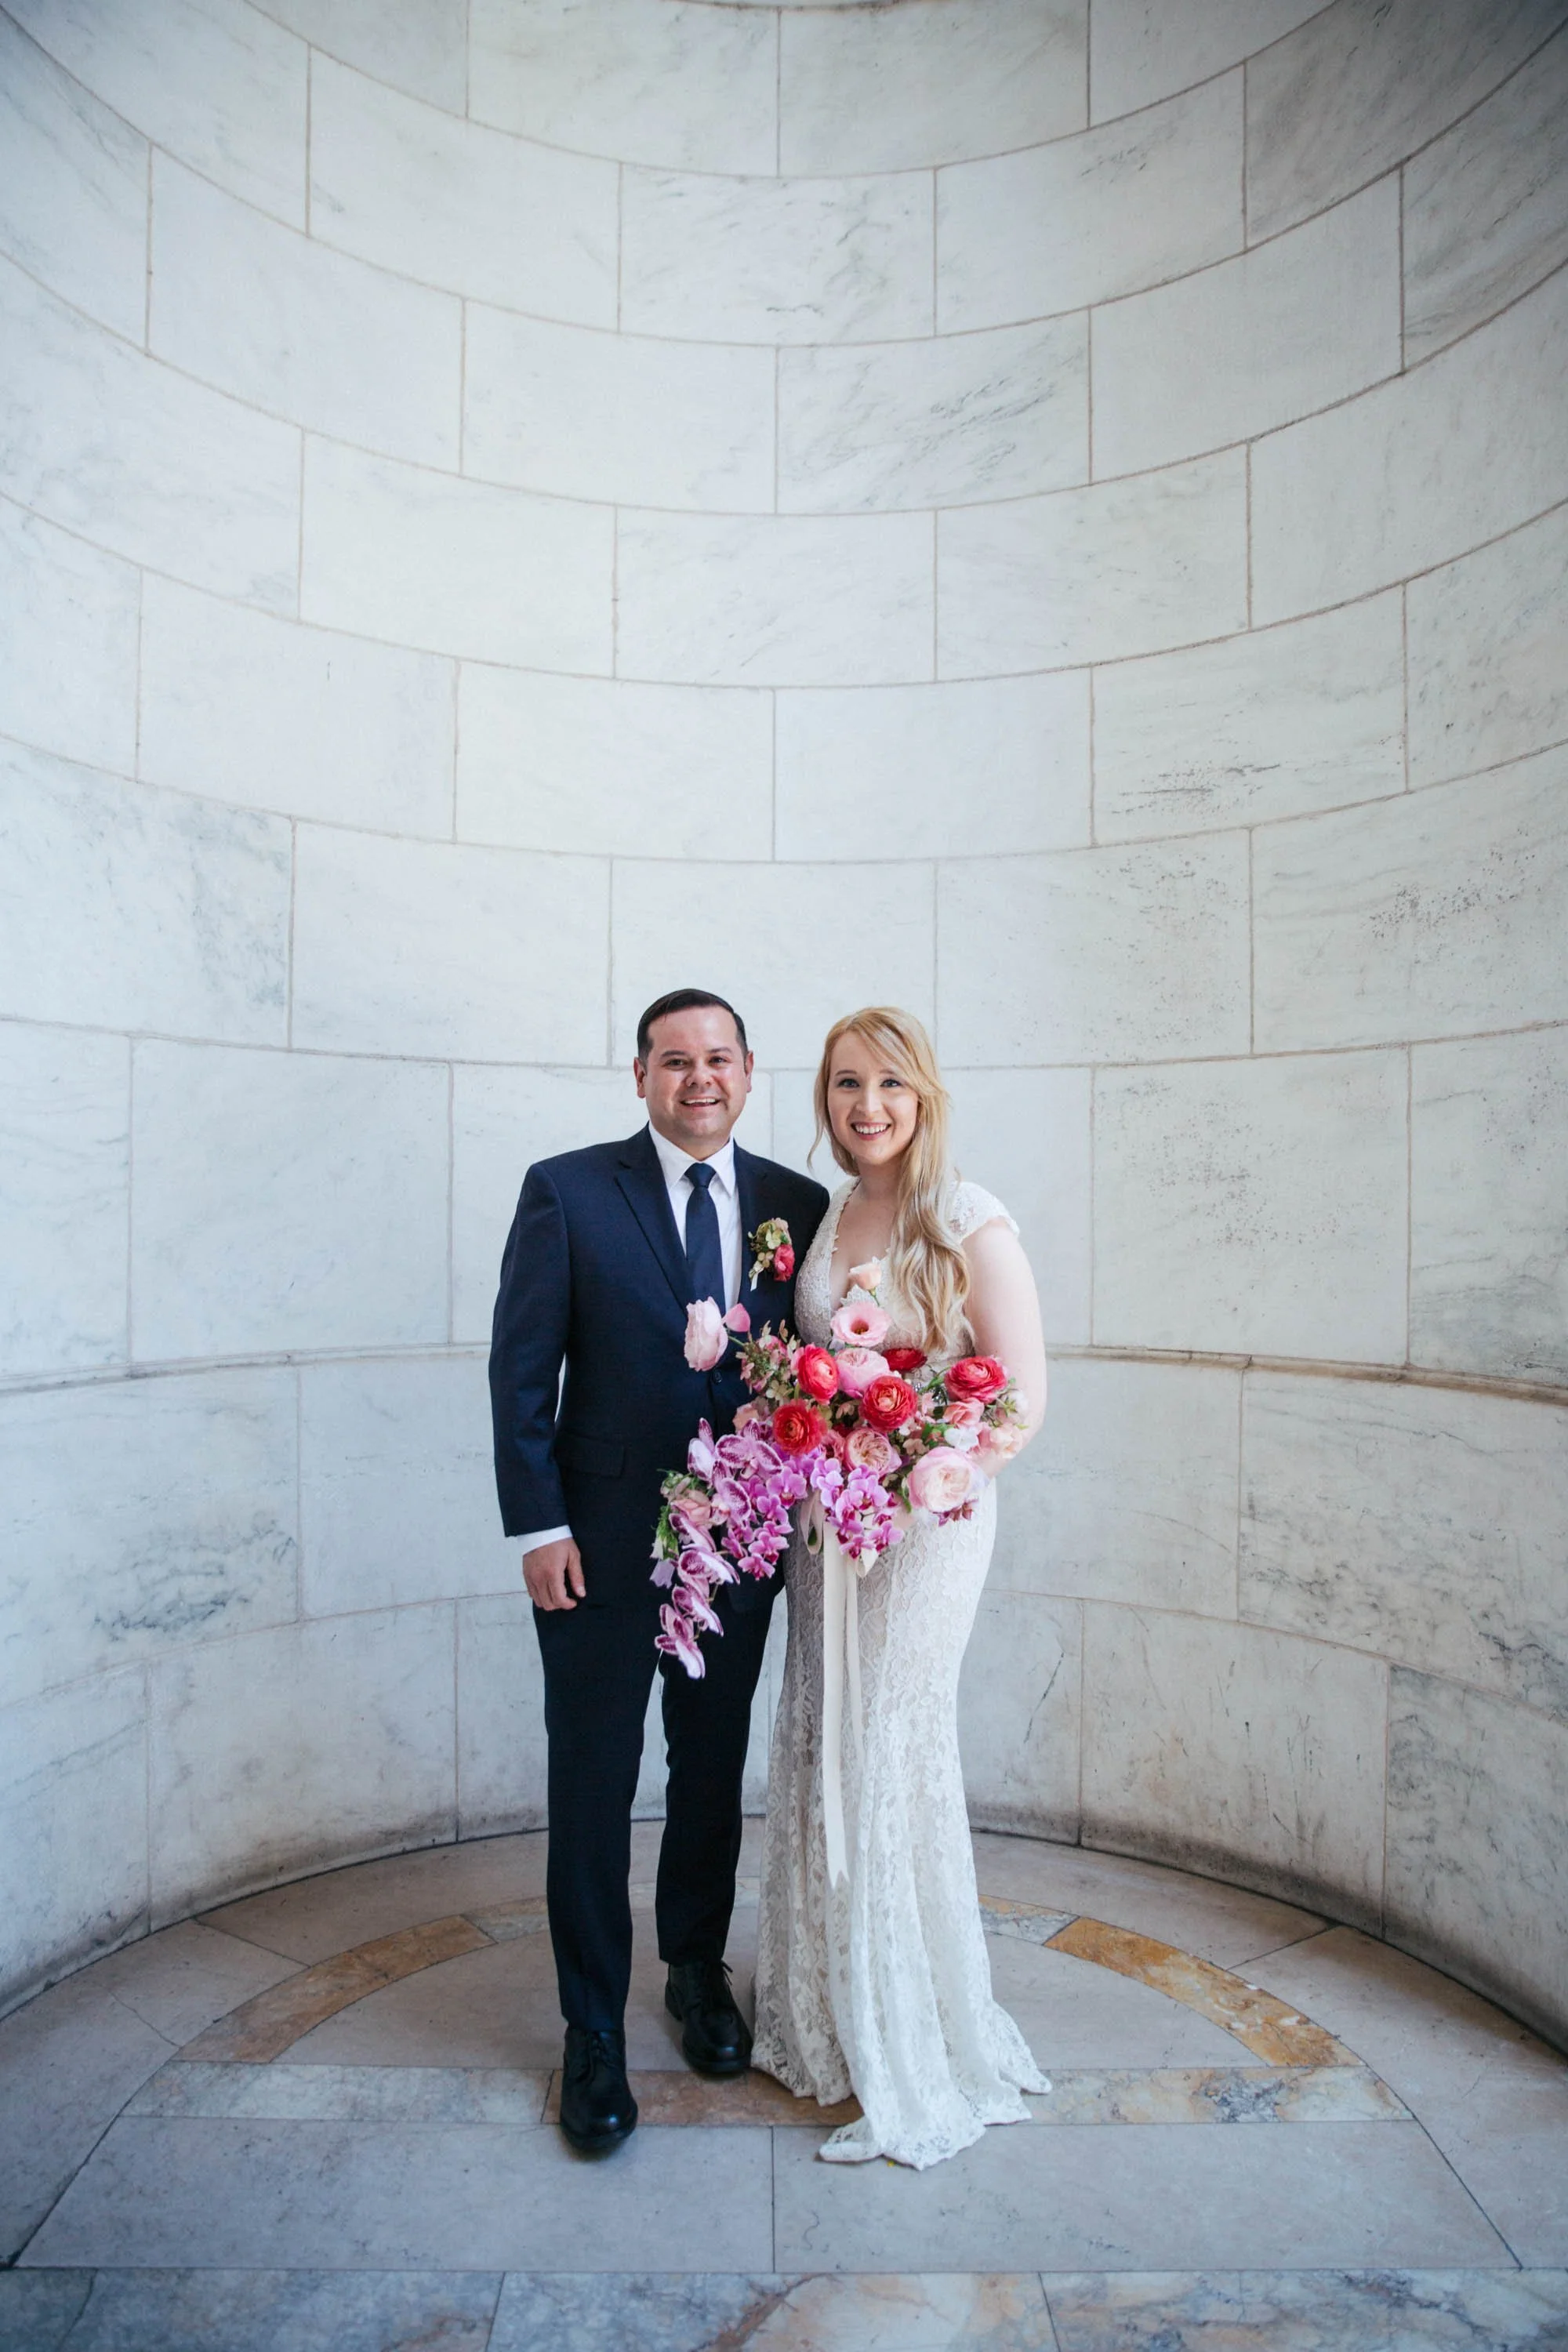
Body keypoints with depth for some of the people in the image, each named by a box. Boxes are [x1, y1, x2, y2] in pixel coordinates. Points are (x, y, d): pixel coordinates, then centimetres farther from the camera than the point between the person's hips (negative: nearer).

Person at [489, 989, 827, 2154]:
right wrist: (540, 1527, -10)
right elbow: (522, 1368, -7)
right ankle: (594, 2035, 32)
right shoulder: (567, 1191, -7)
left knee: (714, 1775, 20)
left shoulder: (797, 1204, 2)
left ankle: (698, 1970, 45)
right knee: (592, 1791, 10)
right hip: (602, 1544, -3)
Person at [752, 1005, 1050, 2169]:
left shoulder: (970, 1221, -12)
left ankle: (918, 2060, 27)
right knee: (819, 1756, 15)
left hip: (928, 1518, -6)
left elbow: (1024, 1395, -12)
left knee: (891, 1760, 3)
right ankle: (830, 2021, 38)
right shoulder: (825, 1217, 7)